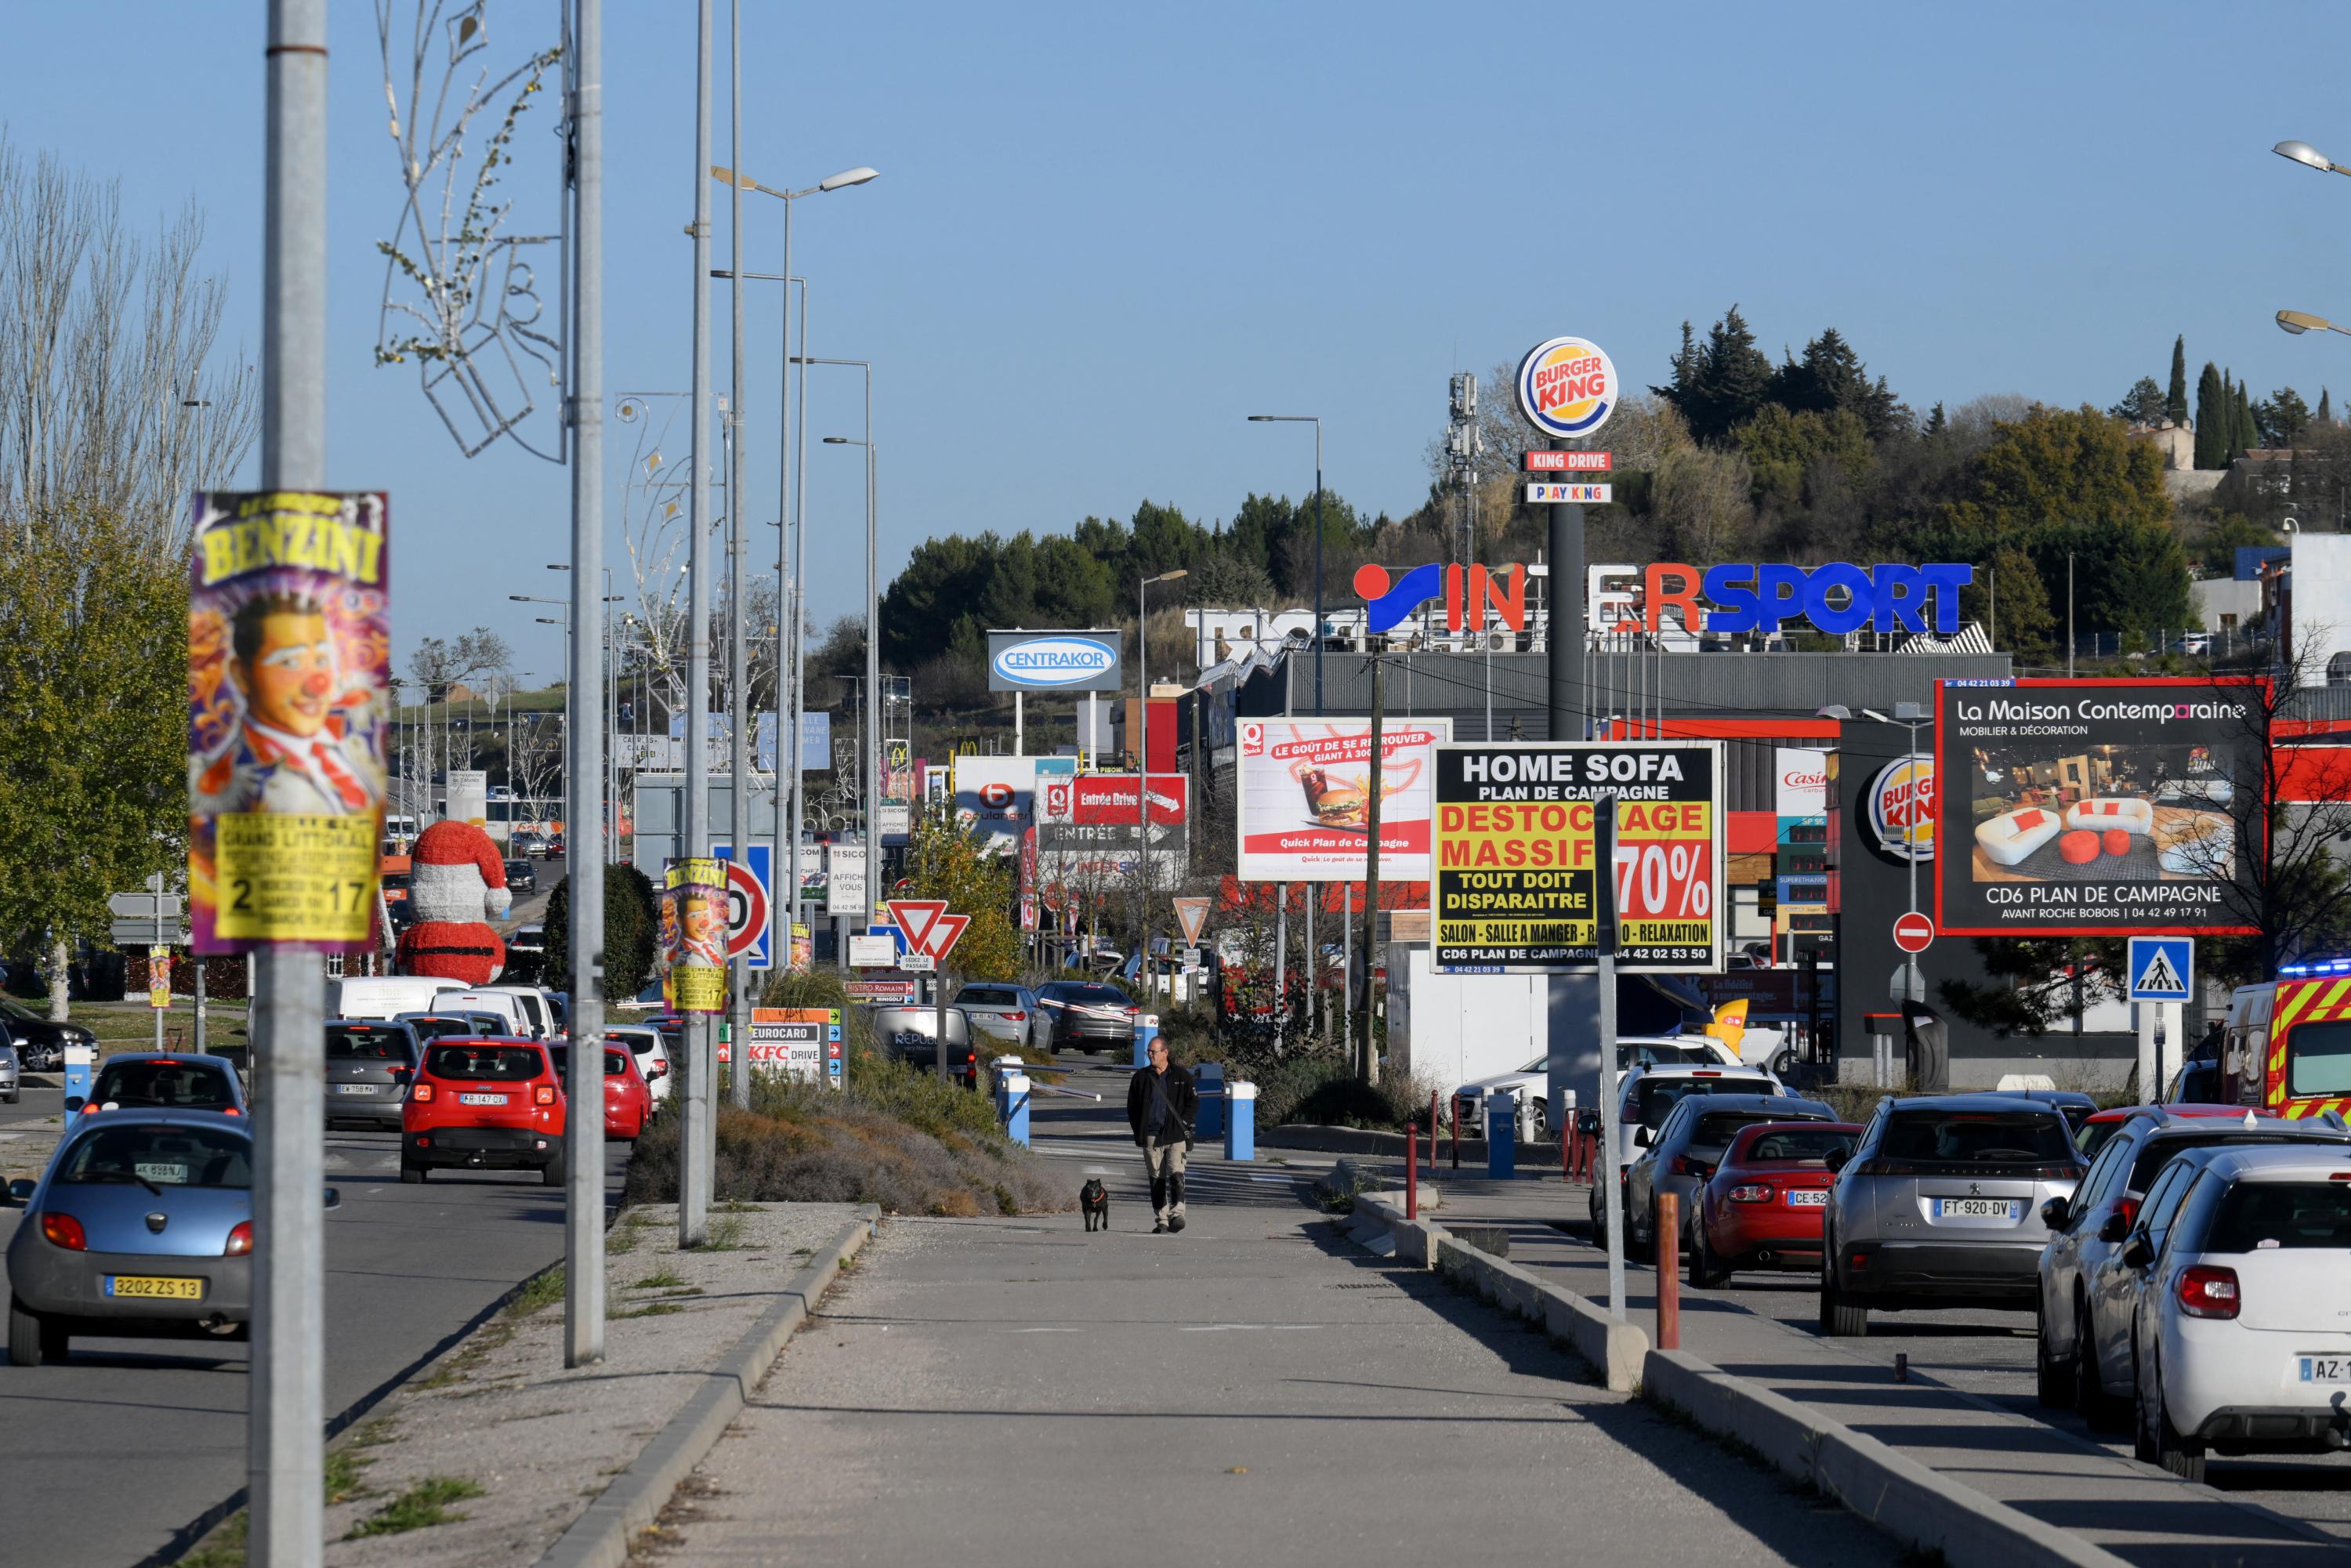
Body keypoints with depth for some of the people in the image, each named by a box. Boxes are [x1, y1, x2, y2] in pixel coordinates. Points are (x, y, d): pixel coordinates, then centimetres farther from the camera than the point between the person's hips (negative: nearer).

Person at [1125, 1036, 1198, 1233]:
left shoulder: (1181, 1076, 5)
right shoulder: (1141, 1077, 11)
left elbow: (1194, 1101, 8)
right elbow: (1132, 1106, 15)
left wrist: (1183, 1121, -6)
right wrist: (1139, 1131, 5)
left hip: (1176, 1135, -2)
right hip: (1152, 1136, 2)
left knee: (1176, 1175, -16)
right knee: (1157, 1180, 4)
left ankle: (1177, 1214, -20)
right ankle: (1161, 1221, 8)